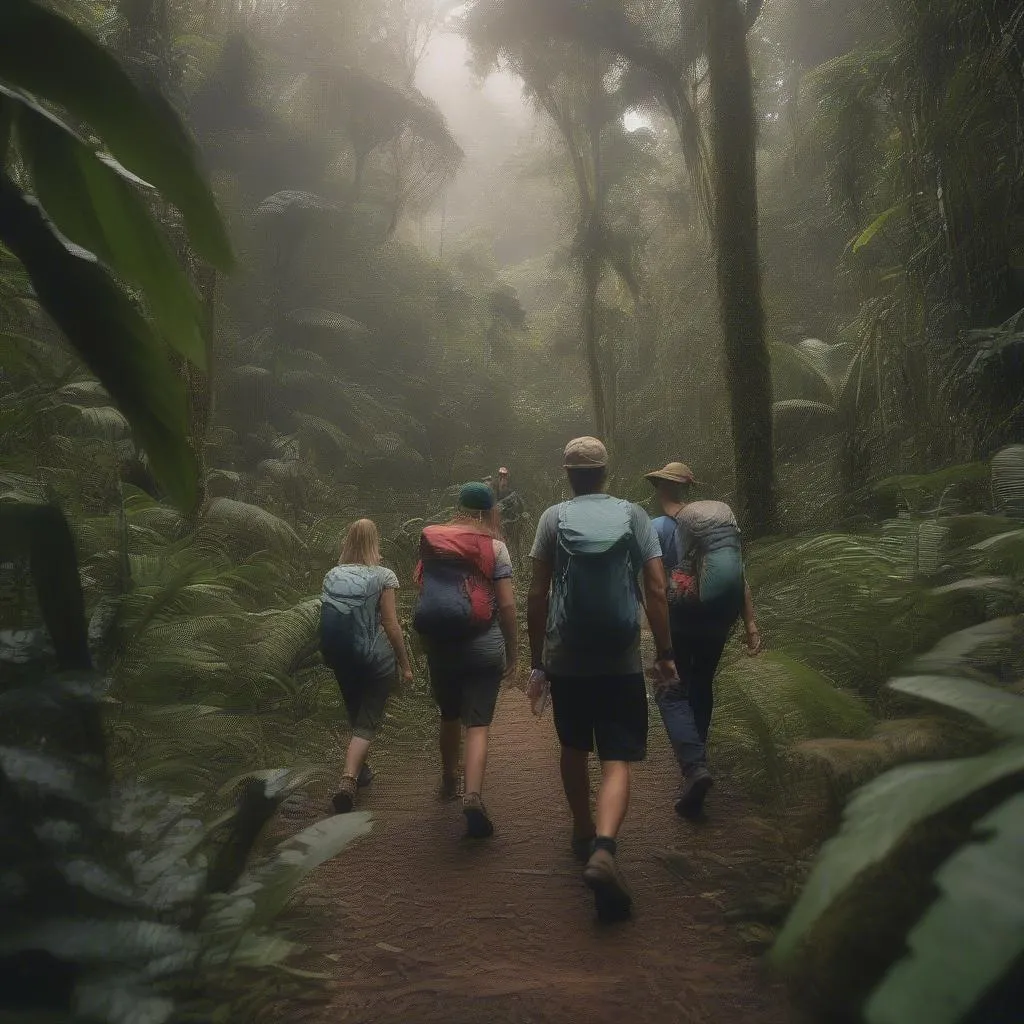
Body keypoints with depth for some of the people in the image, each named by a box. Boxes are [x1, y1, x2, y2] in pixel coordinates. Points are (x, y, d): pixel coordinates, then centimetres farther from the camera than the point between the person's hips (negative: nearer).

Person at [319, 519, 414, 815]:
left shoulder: (332, 576, 1)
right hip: (375, 658, -4)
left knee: (356, 717, 24)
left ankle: (360, 770, 35)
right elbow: (391, 625, -10)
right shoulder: (383, 577, -10)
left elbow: (328, 620, 4)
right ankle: (349, 779, -16)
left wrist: (333, 657, 17)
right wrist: (405, 664, -1)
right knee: (367, 724, 2)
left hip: (341, 658, 4)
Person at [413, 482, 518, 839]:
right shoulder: (495, 546, -4)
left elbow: (421, 585, 13)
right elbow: (507, 604, -7)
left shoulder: (431, 539, 5)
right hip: (482, 645, -3)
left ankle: (449, 782, 40)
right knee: (477, 725, -1)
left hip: (438, 643, 3)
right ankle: (473, 796, -19)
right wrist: (512, 650, 1)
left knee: (449, 717, 23)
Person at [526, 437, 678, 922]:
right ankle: (603, 848, -21)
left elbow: (537, 595, -2)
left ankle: (583, 833, 37)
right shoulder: (633, 514, 2)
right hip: (621, 661, -1)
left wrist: (536, 663, 5)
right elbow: (656, 590, -4)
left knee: (574, 749, 21)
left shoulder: (554, 517, 1)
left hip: (566, 660, 1)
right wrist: (665, 654, 4)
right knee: (617, 761, 0)